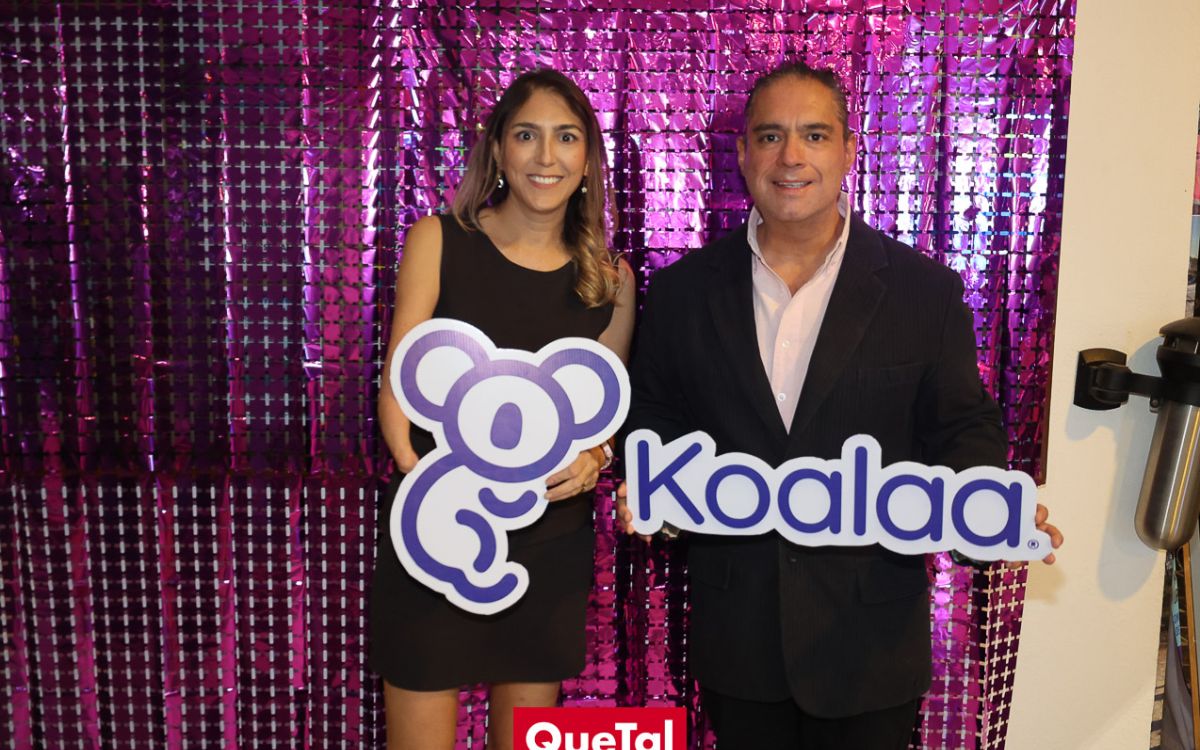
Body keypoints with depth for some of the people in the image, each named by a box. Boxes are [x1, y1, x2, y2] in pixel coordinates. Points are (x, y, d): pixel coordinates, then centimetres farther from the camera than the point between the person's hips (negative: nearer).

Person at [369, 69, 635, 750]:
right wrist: (418, 471, -24)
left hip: (551, 546, 3)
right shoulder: (438, 243, -3)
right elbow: (398, 384, -5)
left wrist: (594, 458, -8)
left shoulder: (609, 278, 5)